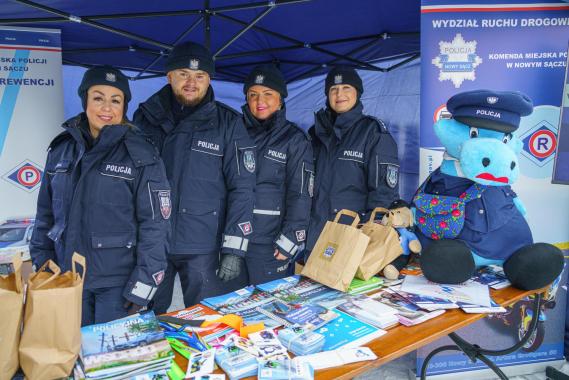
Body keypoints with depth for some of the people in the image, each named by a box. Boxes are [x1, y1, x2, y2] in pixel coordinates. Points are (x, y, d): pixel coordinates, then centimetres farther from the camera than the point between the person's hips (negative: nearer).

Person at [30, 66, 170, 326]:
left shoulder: (141, 156, -10)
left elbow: (154, 224, -11)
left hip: (118, 284, -4)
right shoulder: (62, 149, 4)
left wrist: (142, 285, -14)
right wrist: (41, 266, 8)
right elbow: (45, 214, 11)